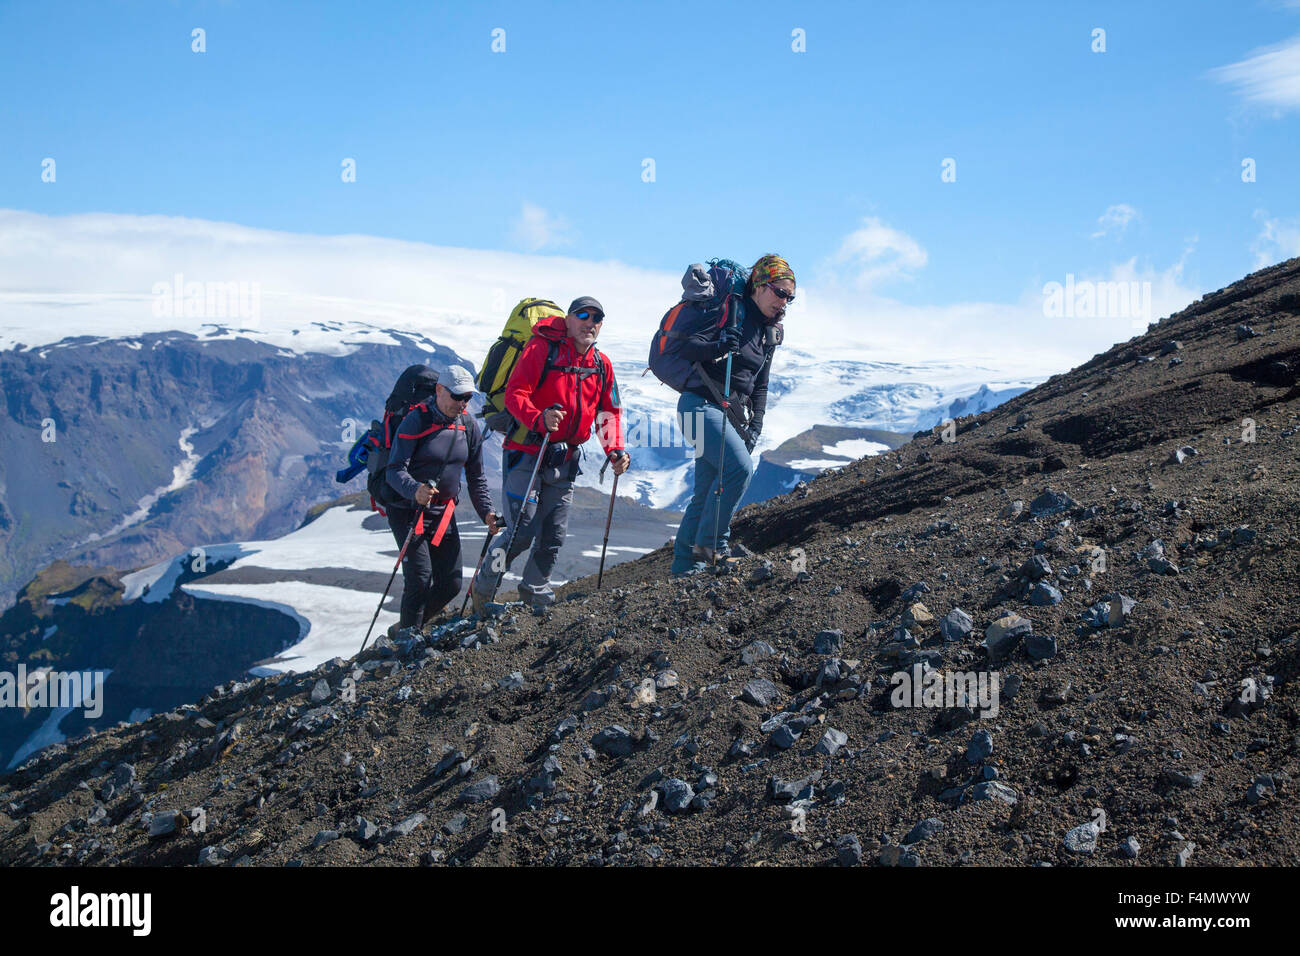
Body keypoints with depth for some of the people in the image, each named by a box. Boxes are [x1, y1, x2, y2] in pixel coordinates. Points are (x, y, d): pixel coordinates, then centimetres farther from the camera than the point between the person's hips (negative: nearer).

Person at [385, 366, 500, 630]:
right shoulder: (415, 421, -15)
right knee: (420, 577, -15)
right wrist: (414, 490, -41)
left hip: (444, 511, 6)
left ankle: (409, 627, 25)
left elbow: (476, 476, 11)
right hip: (408, 508, -6)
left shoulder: (468, 425, 2)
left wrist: (486, 512, -3)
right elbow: (395, 470, -21)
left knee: (451, 583, 4)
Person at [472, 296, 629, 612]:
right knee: (522, 532, -11)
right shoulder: (542, 349, -10)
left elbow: (608, 412, 16)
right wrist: (540, 418, -34)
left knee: (553, 536, 9)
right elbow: (514, 393, -17)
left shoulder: (602, 365, 9)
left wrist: (615, 449, -1)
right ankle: (482, 591, 7)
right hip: (527, 453, -6)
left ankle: (535, 590, 30)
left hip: (564, 461, 6)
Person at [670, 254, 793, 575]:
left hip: (731, 414, 8)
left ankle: (684, 568, 12)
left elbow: (760, 386, 19)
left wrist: (754, 428, 9)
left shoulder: (771, 332, 15)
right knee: (740, 467, -25)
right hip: (701, 404, -8)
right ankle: (710, 545, -16)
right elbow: (688, 347, -18)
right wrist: (718, 346, -37)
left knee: (707, 494, 7)